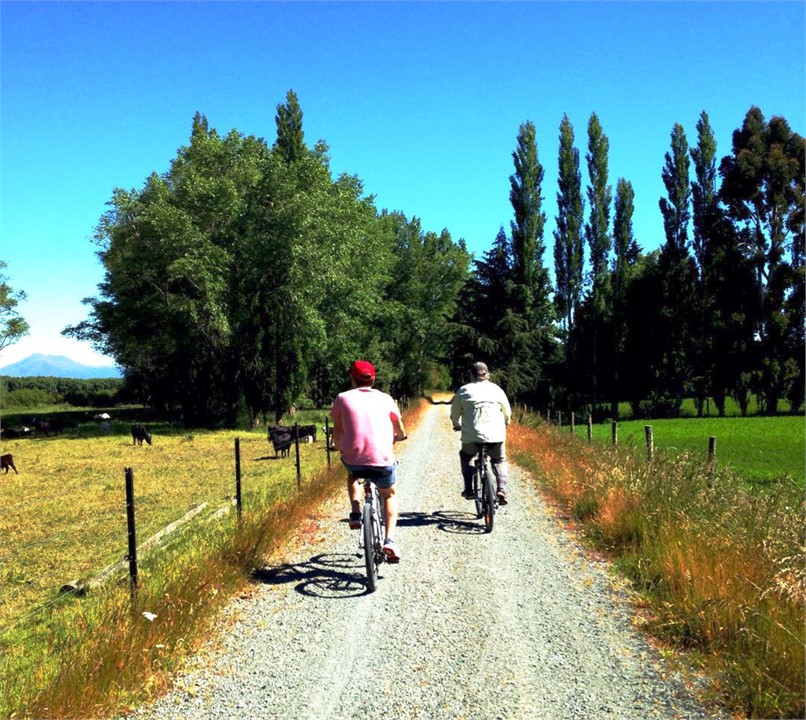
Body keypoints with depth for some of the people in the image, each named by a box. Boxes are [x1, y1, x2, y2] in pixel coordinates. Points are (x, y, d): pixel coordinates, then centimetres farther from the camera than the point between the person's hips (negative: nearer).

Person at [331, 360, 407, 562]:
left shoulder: (343, 398, 6)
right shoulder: (385, 398, 9)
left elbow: (337, 430, 11)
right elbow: (400, 432, 17)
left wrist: (339, 448, 31)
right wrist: (396, 438, 40)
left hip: (353, 458, 0)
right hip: (383, 459, 0)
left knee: (353, 475, 38)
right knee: (390, 495, 27)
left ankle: (355, 513, 18)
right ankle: (390, 540, 10)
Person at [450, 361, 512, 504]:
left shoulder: (464, 390, 8)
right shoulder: (496, 389, 10)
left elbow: (455, 413, 13)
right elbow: (507, 413, 16)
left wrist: (457, 425, 33)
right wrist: (504, 424, 36)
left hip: (472, 436, -1)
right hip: (496, 435, 1)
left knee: (465, 457, 26)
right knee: (500, 461, 23)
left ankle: (468, 490, 17)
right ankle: (501, 490, 3)